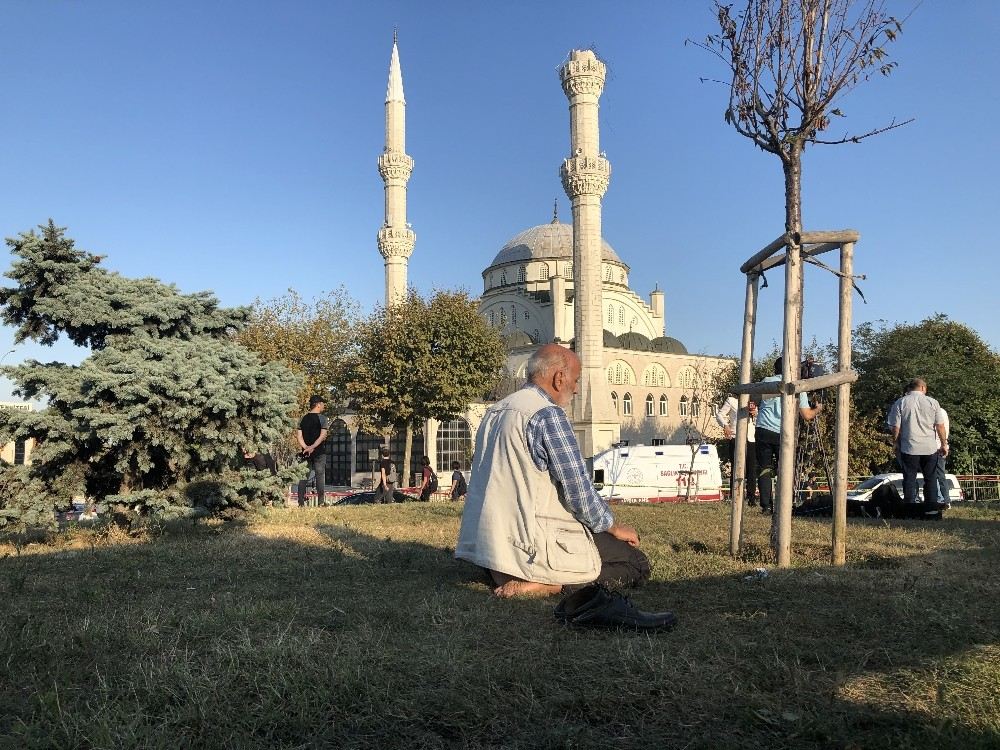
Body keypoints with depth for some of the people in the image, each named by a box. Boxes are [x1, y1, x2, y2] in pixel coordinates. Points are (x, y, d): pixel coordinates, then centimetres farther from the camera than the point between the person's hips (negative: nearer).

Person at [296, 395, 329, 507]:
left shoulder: (303, 419, 9)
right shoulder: (322, 418, -6)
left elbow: (298, 436, 0)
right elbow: (323, 435, -15)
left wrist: (306, 447, -7)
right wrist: (313, 447, -17)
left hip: (306, 451, 4)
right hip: (319, 451, -4)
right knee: (320, 475, 1)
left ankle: (301, 501, 5)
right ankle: (321, 501, 0)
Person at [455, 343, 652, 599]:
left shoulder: (493, 412, 14)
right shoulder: (548, 414, -14)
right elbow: (578, 489, -15)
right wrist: (614, 527, 4)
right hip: (533, 544, -9)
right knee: (638, 564, 2)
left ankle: (507, 578, 10)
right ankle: (543, 585, -12)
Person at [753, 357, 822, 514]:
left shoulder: (766, 382, 8)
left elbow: (756, 403, 21)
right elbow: (807, 416, 6)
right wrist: (818, 409, 25)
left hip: (763, 430, 1)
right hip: (783, 434, -1)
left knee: (764, 468, 5)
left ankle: (766, 506, 0)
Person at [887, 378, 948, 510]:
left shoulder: (900, 403, -2)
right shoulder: (932, 402, 0)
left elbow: (896, 428, -3)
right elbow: (940, 426, 1)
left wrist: (896, 444, 10)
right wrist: (944, 444, 10)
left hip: (908, 448, -1)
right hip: (930, 447, 1)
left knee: (909, 479, 5)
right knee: (930, 478, 12)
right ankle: (932, 507, 14)